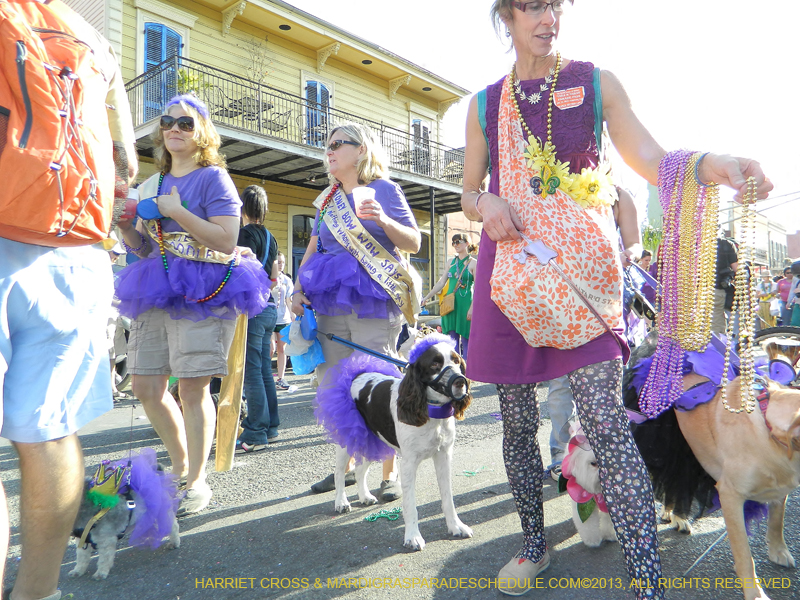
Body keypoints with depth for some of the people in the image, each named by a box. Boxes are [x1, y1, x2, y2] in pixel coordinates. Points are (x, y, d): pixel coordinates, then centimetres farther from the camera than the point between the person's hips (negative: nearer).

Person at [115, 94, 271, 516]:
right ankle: (181, 466, 25)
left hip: (204, 290, -7)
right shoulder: (152, 185, 19)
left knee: (192, 386, -7)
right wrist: (125, 226, 3)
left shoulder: (213, 177, -2)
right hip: (158, 291, 7)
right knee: (146, 386, 5)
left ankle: (196, 481, 9)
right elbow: (145, 248, 22)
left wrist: (177, 211, -14)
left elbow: (226, 240, -14)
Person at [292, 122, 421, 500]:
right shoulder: (328, 199, 20)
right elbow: (312, 249, 21)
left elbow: (414, 244, 0)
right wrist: (298, 289, 8)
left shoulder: (384, 189, 4)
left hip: (374, 303, -6)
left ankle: (390, 473, 8)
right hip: (331, 304, 6)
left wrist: (383, 220, -17)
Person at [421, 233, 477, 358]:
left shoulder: (473, 263, -2)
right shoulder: (452, 262, 14)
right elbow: (441, 283, 17)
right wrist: (427, 297, 13)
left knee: (465, 339, -3)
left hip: (465, 303, -5)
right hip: (450, 304, 5)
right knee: (452, 339, 6)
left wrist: (472, 308, -15)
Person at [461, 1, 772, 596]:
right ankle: (535, 544, 27)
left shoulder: (596, 83, 9)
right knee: (517, 421, 7)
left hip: (580, 266, -2)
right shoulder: (485, 103, 14)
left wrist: (708, 163, -20)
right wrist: (485, 203, -7)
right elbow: (468, 193, 17)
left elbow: (651, 161, 1)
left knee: (607, 422, -13)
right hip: (511, 268, 3)